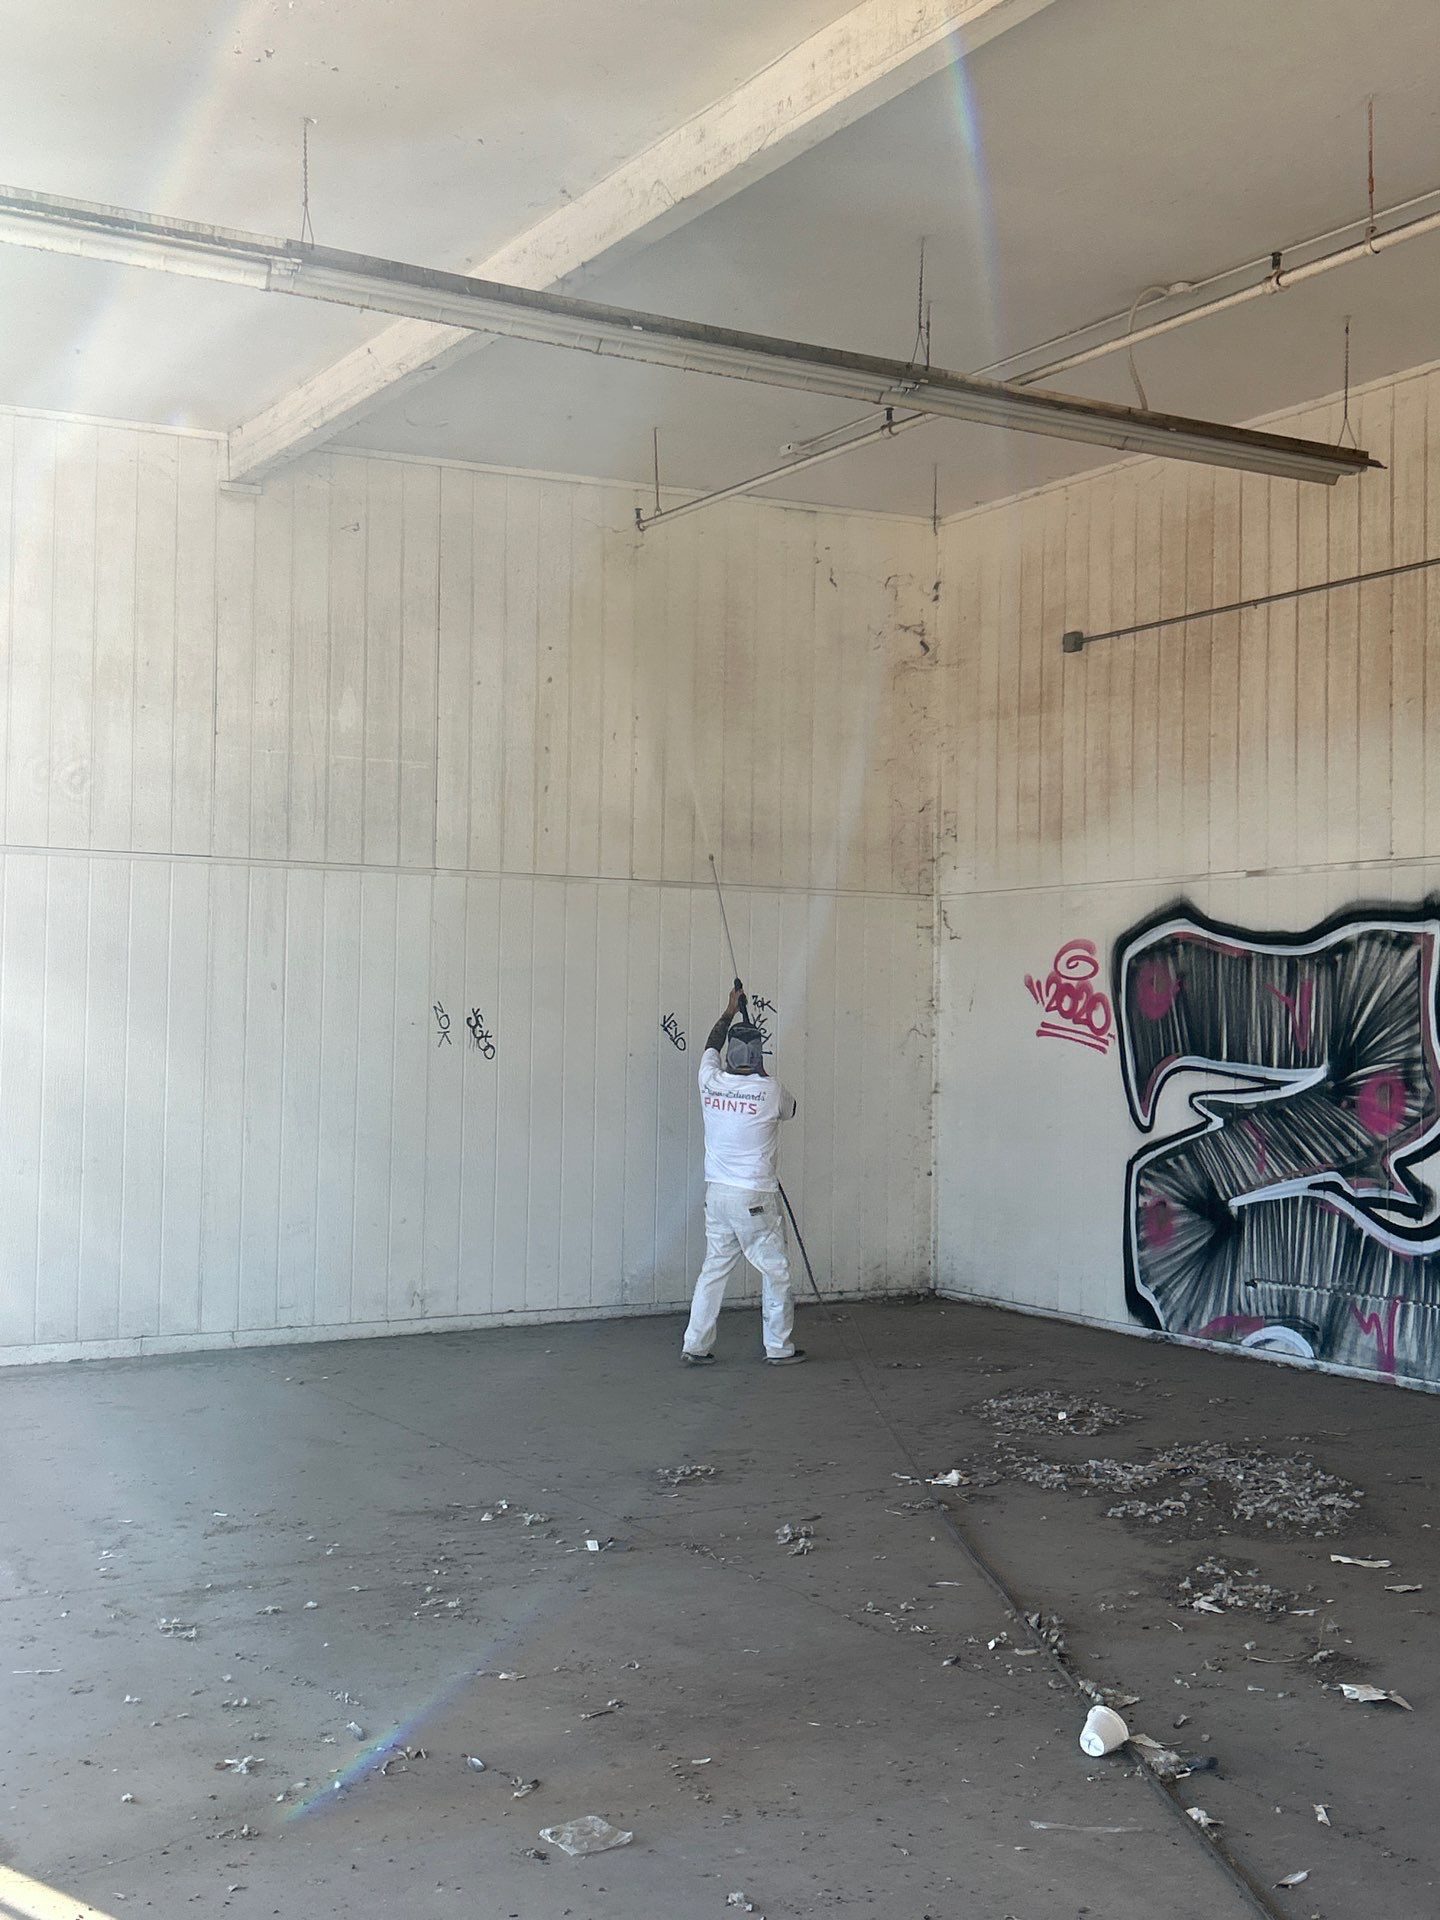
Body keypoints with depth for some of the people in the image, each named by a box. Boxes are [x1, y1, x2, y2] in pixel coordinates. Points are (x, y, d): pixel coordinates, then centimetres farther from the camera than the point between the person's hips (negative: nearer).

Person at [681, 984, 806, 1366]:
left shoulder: (711, 1082, -1)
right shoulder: (769, 1090, -12)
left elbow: (712, 1046, 21)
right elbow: (789, 1109, 12)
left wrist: (730, 1012, 34)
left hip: (717, 1192, 5)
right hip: (756, 1198, -5)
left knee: (714, 1268, 12)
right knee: (775, 1270, 7)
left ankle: (695, 1346, 11)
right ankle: (779, 1347, 12)